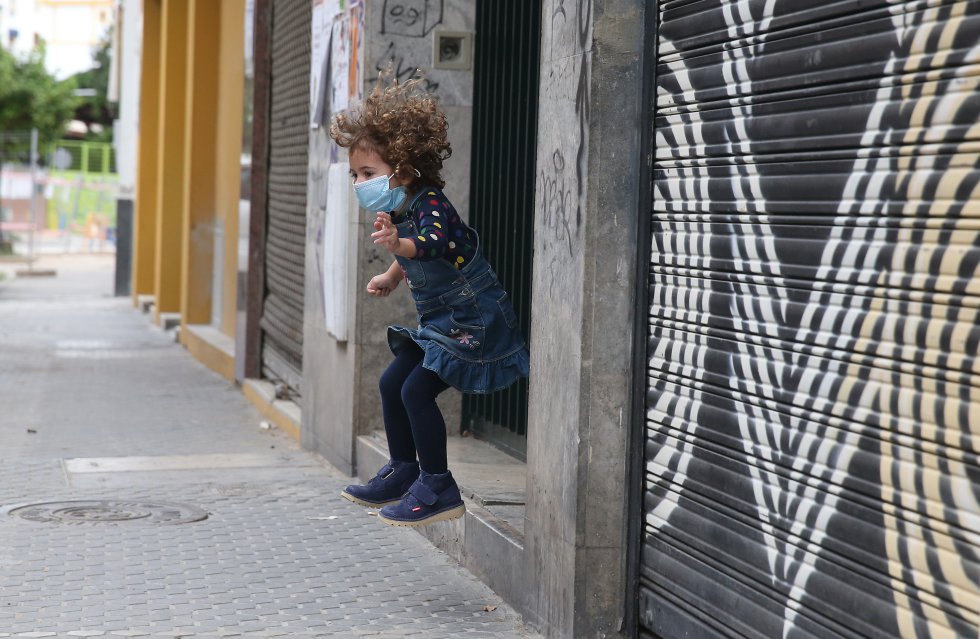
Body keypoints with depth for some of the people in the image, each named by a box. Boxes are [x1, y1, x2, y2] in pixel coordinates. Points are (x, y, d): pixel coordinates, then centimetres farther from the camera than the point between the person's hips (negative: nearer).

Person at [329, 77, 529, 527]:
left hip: (472, 321, -10)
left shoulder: (430, 203, -21)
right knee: (392, 383, 13)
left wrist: (398, 244, -63)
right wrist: (392, 276, 44)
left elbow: (435, 244, -45)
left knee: (417, 389, -16)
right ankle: (403, 472, 25)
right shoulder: (400, 211, 6)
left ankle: (439, 489, -9)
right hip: (440, 321, 10)